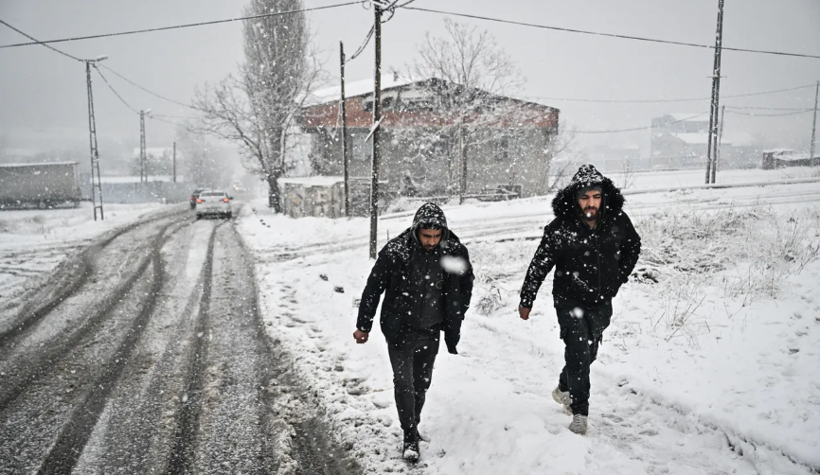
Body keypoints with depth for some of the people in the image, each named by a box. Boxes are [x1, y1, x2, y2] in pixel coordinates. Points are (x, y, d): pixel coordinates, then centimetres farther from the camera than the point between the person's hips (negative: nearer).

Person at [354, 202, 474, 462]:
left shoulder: (455, 252, -13)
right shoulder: (395, 251, -20)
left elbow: (462, 293, 0)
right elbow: (373, 288, -8)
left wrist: (452, 331, 4)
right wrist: (363, 325, -2)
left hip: (431, 332, 3)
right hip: (399, 330, -2)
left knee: (422, 383, 15)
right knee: (403, 382, -3)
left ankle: (413, 425, 37)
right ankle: (410, 436, 14)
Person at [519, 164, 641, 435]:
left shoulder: (618, 221, -10)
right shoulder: (559, 229, -20)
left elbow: (633, 247, 12)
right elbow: (539, 266, -10)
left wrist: (618, 279, 6)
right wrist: (526, 301, -5)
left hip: (602, 303, 4)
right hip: (570, 301, -4)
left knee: (589, 353, 17)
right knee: (578, 353, -11)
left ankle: (564, 390, 43)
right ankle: (579, 413, 3)